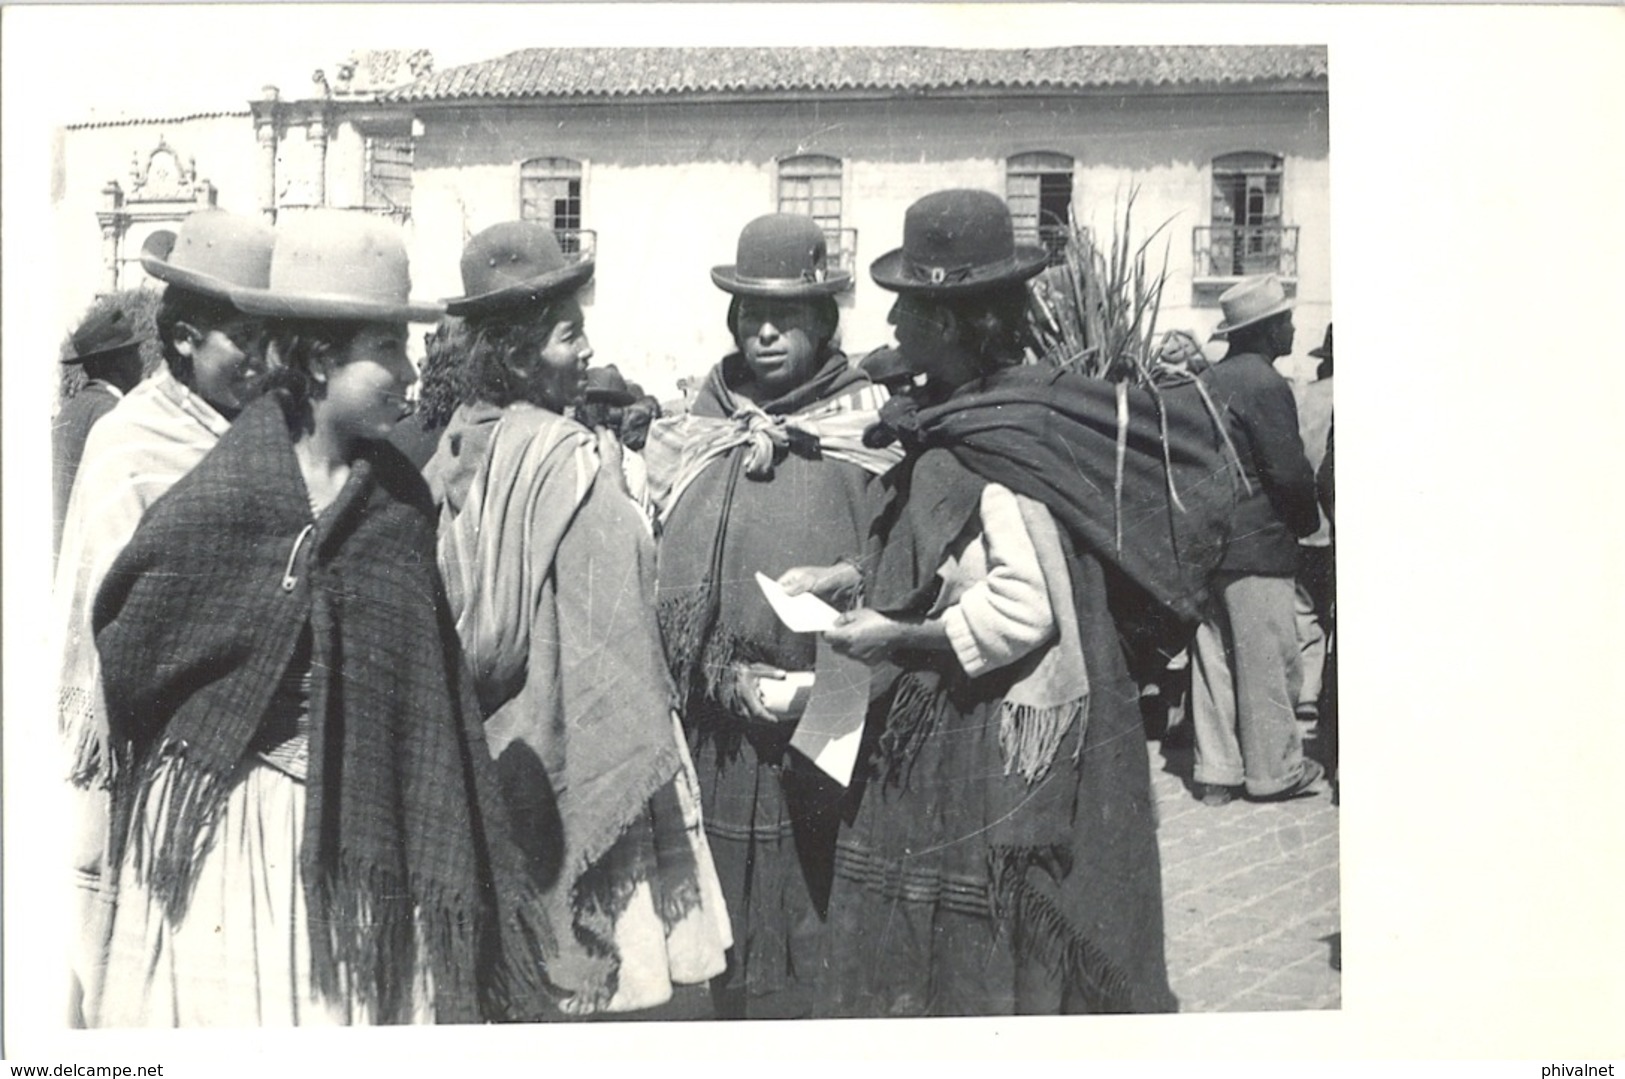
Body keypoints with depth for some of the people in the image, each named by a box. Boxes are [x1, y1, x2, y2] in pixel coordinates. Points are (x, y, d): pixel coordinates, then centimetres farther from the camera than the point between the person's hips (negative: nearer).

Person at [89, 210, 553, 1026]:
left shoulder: (400, 502, 0)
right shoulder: (212, 505, -13)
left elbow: (431, 691, 5)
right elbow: (124, 656, 1)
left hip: (363, 824, 4)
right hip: (229, 819, -4)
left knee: (365, 1002, 9)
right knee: (236, 1003, 5)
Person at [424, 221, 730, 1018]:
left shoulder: (457, 451, 4)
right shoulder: (573, 463, -17)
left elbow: (451, 621, 10)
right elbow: (608, 643, -17)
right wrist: (645, 770, -10)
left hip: (487, 765, 8)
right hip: (572, 765, -8)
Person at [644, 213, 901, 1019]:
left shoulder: (871, 439, -3)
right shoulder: (692, 440, 8)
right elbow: (661, 585, 6)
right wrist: (730, 681, -6)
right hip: (719, 748, 3)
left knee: (823, 945, 5)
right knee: (731, 944, 13)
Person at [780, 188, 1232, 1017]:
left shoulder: (1000, 447, -21)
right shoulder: (959, 419, 8)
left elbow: (1024, 608, -25)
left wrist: (899, 636, -18)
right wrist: (846, 576, 9)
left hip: (996, 739, -9)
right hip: (945, 730, 9)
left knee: (978, 953, 4)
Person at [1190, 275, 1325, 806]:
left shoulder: (1209, 380, 9)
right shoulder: (1265, 384, -15)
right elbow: (1290, 472, -16)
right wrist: (1308, 520, 1)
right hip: (1258, 544, -8)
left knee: (1213, 657, 11)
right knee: (1268, 661, 3)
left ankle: (1216, 769, 17)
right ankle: (1274, 771, 12)